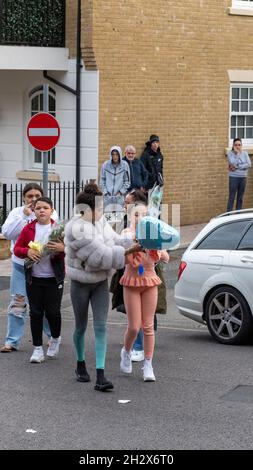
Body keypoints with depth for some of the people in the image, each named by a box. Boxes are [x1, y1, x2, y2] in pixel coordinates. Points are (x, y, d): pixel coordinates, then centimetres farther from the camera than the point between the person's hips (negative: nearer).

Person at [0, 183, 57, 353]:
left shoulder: (50, 213, -1)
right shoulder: (17, 212, 2)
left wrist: (35, 214, -15)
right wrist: (24, 216, -16)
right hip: (21, 264, 1)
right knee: (18, 303, -2)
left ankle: (53, 335, 30)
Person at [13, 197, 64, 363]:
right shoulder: (28, 229, 4)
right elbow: (17, 249, 8)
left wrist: (63, 248, -23)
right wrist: (27, 251, -13)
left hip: (54, 279, -2)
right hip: (33, 279, 2)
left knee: (53, 311, 1)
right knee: (35, 312, 4)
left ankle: (55, 338, 30)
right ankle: (38, 348, 12)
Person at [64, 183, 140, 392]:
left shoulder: (102, 222, 0)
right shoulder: (76, 229, -23)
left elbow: (115, 240, 13)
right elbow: (99, 254, -27)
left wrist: (135, 240, -3)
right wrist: (128, 251, -23)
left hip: (101, 282, 5)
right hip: (81, 283, -5)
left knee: (101, 327, -4)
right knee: (81, 326, 10)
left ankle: (100, 375, -7)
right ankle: (81, 365, 35)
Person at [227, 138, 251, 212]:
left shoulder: (245, 153, 4)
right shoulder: (230, 153, -5)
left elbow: (249, 164, -8)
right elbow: (233, 163, -20)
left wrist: (237, 167, -15)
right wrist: (237, 153, -17)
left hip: (243, 177, 4)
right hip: (234, 177, -4)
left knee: (240, 198, 9)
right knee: (231, 198, -3)